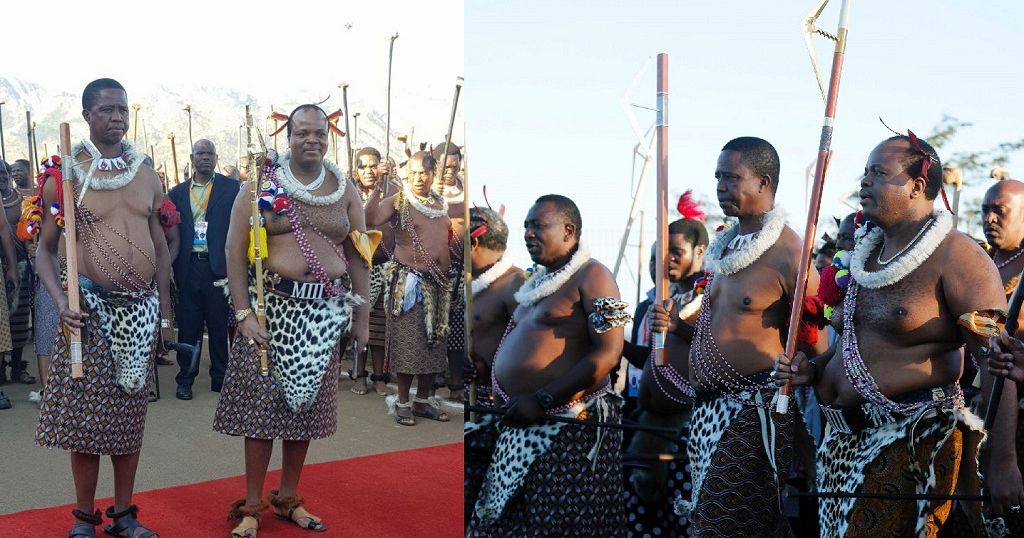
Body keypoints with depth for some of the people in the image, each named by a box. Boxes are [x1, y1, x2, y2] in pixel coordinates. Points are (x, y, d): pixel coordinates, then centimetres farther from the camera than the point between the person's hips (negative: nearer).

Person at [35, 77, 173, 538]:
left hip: (141, 307, 4)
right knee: (86, 414, 2)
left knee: (130, 413, 10)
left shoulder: (146, 175, 9)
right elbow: (44, 248, -2)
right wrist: (60, 301, -17)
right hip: (91, 306, -3)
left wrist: (164, 302, 9)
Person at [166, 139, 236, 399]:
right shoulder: (178, 192, 11)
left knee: (220, 325, 5)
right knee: (188, 326, 6)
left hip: (218, 265, -2)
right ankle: (185, 379, 16)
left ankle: (221, 378, 16)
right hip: (188, 267, 2)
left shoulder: (231, 188, 3)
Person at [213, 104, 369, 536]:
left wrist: (361, 316, 7)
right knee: (262, 402, 0)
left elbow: (358, 255, 10)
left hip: (326, 310, 3)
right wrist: (243, 314, -10)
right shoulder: (261, 185, -1)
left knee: (307, 401, 10)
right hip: (273, 305, -3)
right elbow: (235, 250, -3)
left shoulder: (344, 190, 7)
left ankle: (288, 499, 25)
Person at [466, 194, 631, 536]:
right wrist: (502, 396, 8)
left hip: (568, 426, -8)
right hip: (522, 425, 9)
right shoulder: (538, 281, 19)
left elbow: (608, 352, -18)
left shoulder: (590, 275, -8)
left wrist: (542, 400, -20)